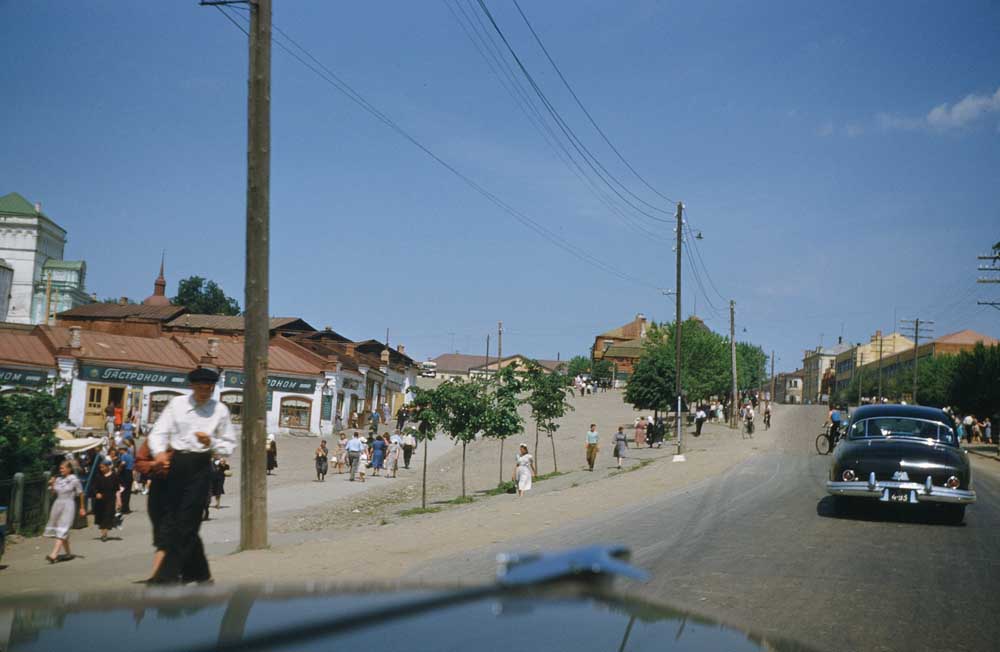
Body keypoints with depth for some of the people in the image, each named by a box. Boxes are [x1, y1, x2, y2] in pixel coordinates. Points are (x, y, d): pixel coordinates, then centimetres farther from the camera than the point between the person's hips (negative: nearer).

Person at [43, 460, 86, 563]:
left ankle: (54, 555, -23)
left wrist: (82, 508, 4)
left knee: (62, 530, -14)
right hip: (58, 504, 7)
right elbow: (53, 492, 15)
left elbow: (80, 493, 1)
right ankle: (68, 553, 27)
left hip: (68, 505, -6)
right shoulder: (58, 479, 8)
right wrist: (51, 485, -4)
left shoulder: (74, 479, -6)